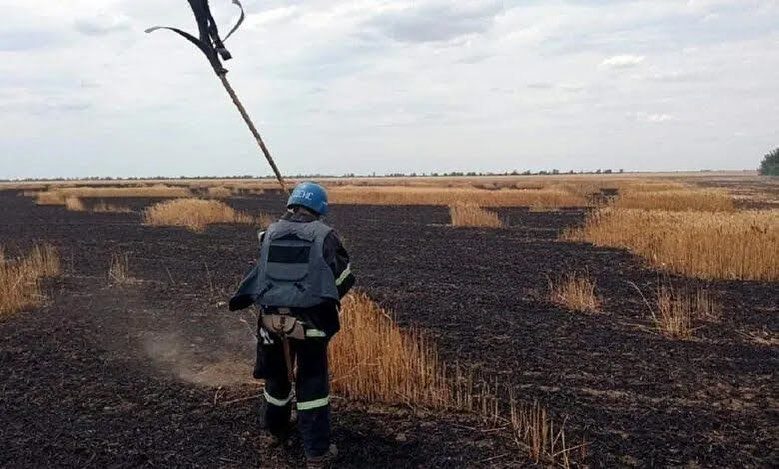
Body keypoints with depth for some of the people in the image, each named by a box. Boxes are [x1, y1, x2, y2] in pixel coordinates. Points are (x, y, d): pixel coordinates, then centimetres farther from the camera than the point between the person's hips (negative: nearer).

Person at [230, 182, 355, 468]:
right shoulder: (324, 235, -4)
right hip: (309, 321, -3)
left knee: (277, 375, 23)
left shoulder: (270, 233, 5)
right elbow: (345, 278, 0)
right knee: (312, 383, 7)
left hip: (271, 319, 4)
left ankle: (277, 431, 44)